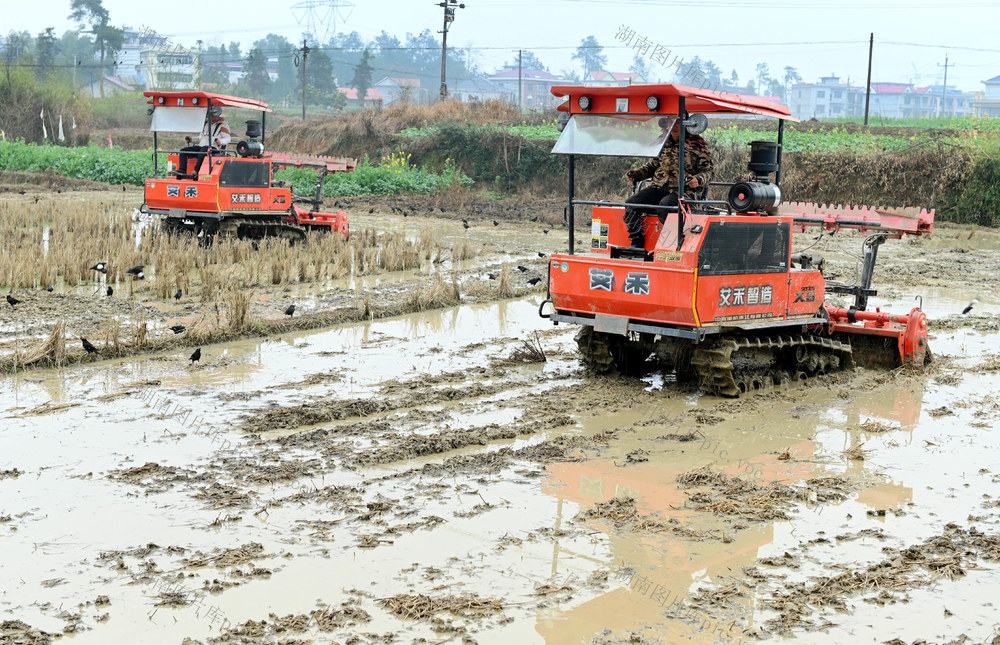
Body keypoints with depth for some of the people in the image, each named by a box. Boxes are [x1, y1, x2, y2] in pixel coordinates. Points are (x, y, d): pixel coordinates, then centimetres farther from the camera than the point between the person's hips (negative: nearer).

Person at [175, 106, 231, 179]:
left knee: (203, 150, -42)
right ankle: (181, 170, -27)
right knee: (183, 151, -9)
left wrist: (221, 141, -24)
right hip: (201, 147, 7)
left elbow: (228, 138, -3)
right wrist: (191, 139, 16)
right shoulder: (206, 124, 26)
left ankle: (196, 172, -46)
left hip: (214, 148, -7)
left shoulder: (222, 125, 6)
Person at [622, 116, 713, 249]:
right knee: (631, 203, -17)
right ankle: (636, 244, -13)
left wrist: (698, 180, -23)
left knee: (664, 205, -38)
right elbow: (653, 164, 28)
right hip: (658, 187, 6)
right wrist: (636, 174, 11)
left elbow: (707, 171, 0)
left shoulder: (697, 144, 3)